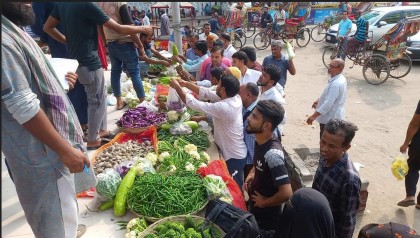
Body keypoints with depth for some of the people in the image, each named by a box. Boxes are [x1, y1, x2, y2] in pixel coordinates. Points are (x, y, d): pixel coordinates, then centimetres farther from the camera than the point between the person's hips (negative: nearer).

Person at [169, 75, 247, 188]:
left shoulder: (223, 108, -32)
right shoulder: (235, 98, -7)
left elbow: (194, 104, -25)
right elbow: (207, 93, 1)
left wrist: (177, 87, -13)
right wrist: (186, 84, 0)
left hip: (233, 157, -8)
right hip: (235, 153, 8)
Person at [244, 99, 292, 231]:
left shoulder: (273, 153, -34)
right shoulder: (259, 141, -8)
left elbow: (286, 193, -36)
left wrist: (265, 202, -20)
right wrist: (252, 173, -3)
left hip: (267, 215, -7)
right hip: (255, 206, 8)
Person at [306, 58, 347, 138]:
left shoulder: (336, 84, -30)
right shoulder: (340, 78, 3)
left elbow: (328, 103, -33)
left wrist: (314, 116, -30)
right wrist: (319, 100, 24)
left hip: (329, 118, -10)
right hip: (333, 116, 10)